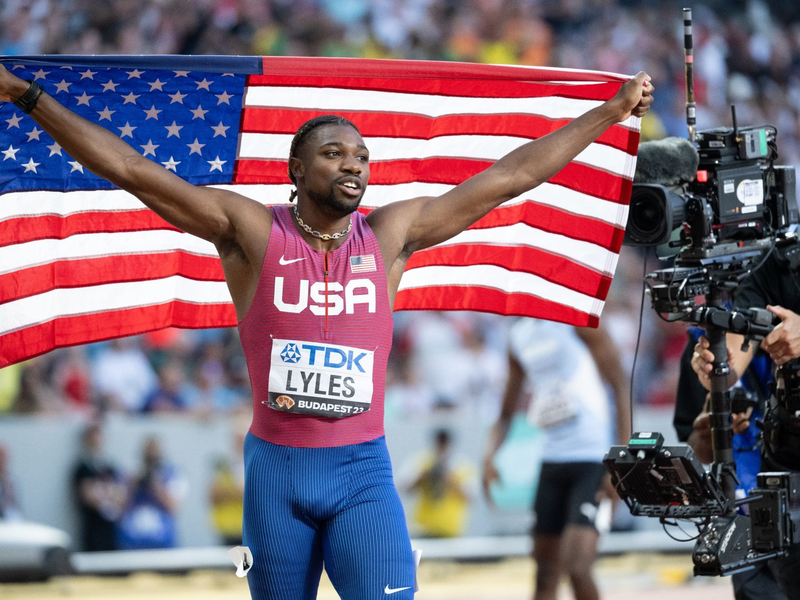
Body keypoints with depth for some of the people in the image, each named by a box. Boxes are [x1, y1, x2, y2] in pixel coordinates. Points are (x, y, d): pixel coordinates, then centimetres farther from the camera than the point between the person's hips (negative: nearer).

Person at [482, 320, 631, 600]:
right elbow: (507, 413, 20)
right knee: (545, 575, 6)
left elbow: (621, 388, -10)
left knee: (577, 567, -17)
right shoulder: (517, 333, 12)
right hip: (552, 461, 7)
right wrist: (490, 456, 1)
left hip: (593, 461, -7)